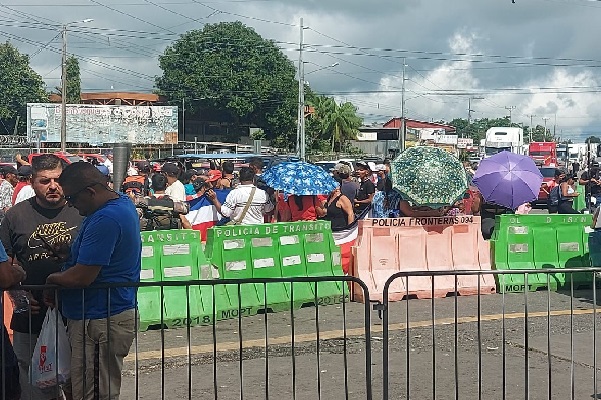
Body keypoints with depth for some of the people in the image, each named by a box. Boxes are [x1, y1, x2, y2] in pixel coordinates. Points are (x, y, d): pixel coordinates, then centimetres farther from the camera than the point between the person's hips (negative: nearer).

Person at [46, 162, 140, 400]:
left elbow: (81, 278, -23)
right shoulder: (123, 203, 10)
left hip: (99, 320, -11)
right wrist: (67, 255, 12)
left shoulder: (105, 220, -23)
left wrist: (52, 279, -4)